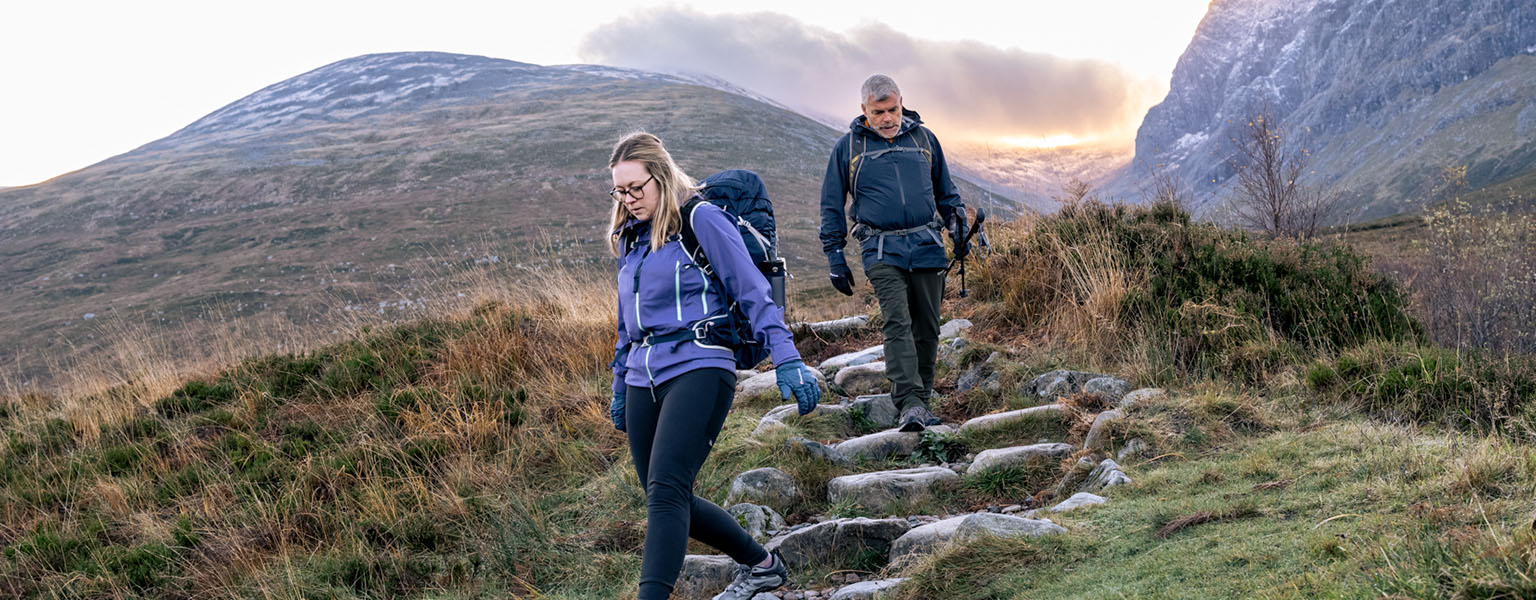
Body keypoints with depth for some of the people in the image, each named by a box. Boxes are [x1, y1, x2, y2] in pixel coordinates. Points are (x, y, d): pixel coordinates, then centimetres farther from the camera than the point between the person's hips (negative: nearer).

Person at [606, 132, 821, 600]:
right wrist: (619, 389, 27)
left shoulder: (701, 220, -5)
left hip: (697, 369, -8)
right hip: (644, 381, 8)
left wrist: (787, 360, -16)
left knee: (665, 490, -21)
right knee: (666, 502, 8)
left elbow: (753, 292, -9)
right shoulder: (629, 238, 17)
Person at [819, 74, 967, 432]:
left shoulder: (923, 138, 13)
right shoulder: (848, 147, 6)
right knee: (897, 323, -18)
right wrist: (835, 257, 6)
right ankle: (909, 404, -24)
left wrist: (958, 222, 12)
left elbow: (945, 190, 26)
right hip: (882, 250, -3)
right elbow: (831, 206, 11)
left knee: (927, 328, 4)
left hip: (927, 245, 3)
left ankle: (922, 401, 16)